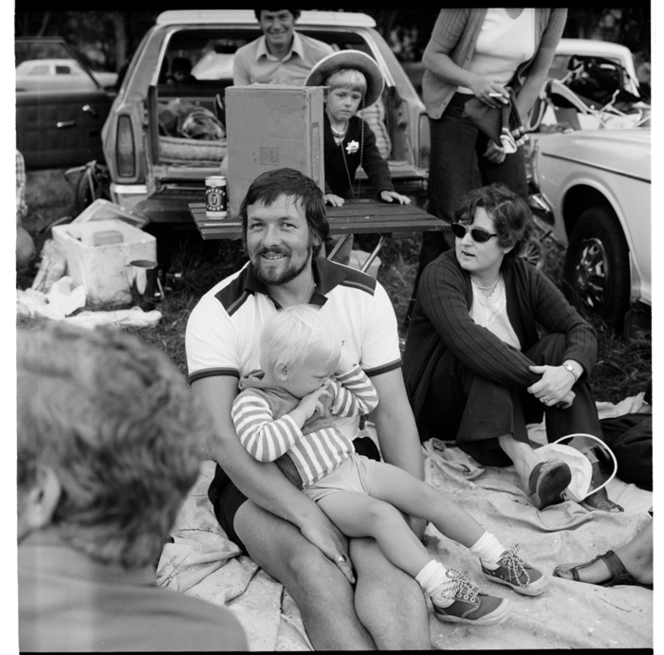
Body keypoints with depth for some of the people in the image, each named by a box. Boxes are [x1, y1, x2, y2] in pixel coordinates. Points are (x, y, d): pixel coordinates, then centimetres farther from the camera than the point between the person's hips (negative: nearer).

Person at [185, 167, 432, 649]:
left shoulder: (364, 297, -3)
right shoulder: (216, 314, -11)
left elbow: (394, 414, -3)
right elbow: (220, 438, -19)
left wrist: (413, 513, -17)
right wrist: (307, 514, -28)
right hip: (257, 479, -2)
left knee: (388, 555, -28)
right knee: (314, 567, -30)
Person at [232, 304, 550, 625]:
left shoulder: (318, 389, 13)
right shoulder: (251, 402, -11)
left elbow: (366, 401, 22)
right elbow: (260, 446, -31)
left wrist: (341, 364, 8)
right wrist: (302, 411, -20)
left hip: (356, 464, 8)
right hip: (322, 490, -8)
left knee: (428, 495, -6)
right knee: (382, 514, -34)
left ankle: (496, 559, 2)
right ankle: (445, 594, -40)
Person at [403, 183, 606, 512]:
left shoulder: (524, 277, -1)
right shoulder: (440, 275, -16)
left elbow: (582, 330, -11)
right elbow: (466, 338, -35)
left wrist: (569, 372, -34)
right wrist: (536, 377, -40)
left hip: (506, 404, 4)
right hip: (440, 409, -4)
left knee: (559, 345, -17)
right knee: (483, 354, -31)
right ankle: (523, 460, -48)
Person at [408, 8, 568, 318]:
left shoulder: (552, 11, -10)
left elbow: (538, 73, 1)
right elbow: (432, 56, -12)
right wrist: (473, 80, -30)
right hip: (456, 105, -4)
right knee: (449, 211, -10)